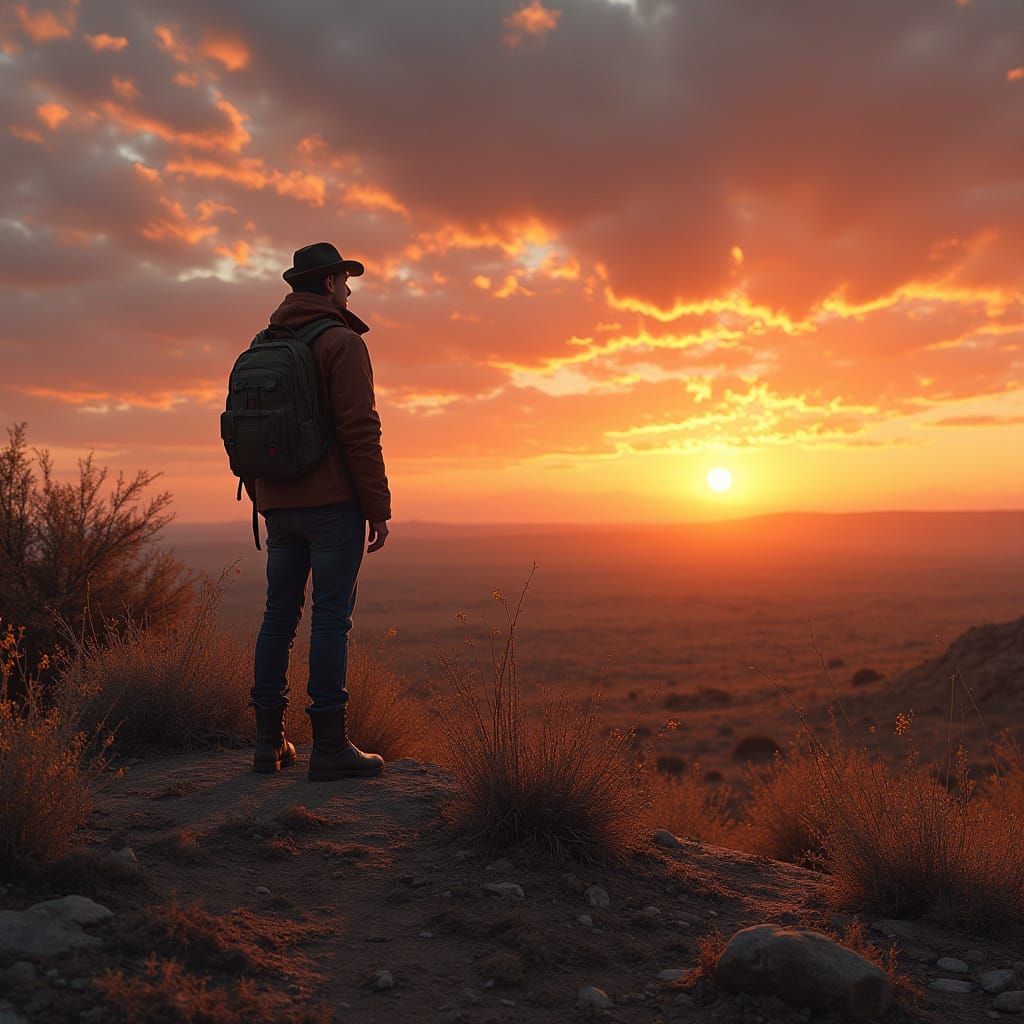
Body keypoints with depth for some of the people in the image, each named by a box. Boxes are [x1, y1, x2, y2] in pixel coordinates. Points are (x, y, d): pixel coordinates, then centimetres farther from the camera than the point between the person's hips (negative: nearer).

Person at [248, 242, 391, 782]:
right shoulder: (342, 342, -6)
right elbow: (359, 430, -14)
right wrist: (378, 508, -11)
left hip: (280, 506, 7)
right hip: (333, 503, -7)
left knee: (279, 615, 9)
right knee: (331, 616, -6)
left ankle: (270, 741, 12)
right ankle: (330, 746, -5)